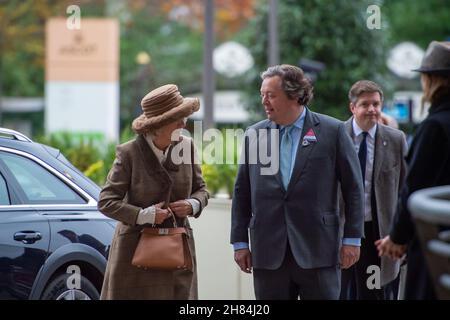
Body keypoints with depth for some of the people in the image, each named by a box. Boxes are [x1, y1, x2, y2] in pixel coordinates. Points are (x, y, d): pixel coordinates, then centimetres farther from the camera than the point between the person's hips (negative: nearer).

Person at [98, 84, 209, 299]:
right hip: (137, 249, -4)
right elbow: (106, 202, -10)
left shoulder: (186, 146, 3)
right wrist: (144, 215, -21)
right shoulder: (129, 153, -9)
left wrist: (193, 205, -8)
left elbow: (201, 189, 15)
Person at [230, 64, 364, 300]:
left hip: (318, 251, -3)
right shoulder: (254, 135, 8)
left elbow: (353, 188, 1)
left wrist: (352, 238, -2)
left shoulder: (332, 131, -1)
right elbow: (242, 192, 11)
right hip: (269, 253, 3)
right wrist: (240, 242, 7)